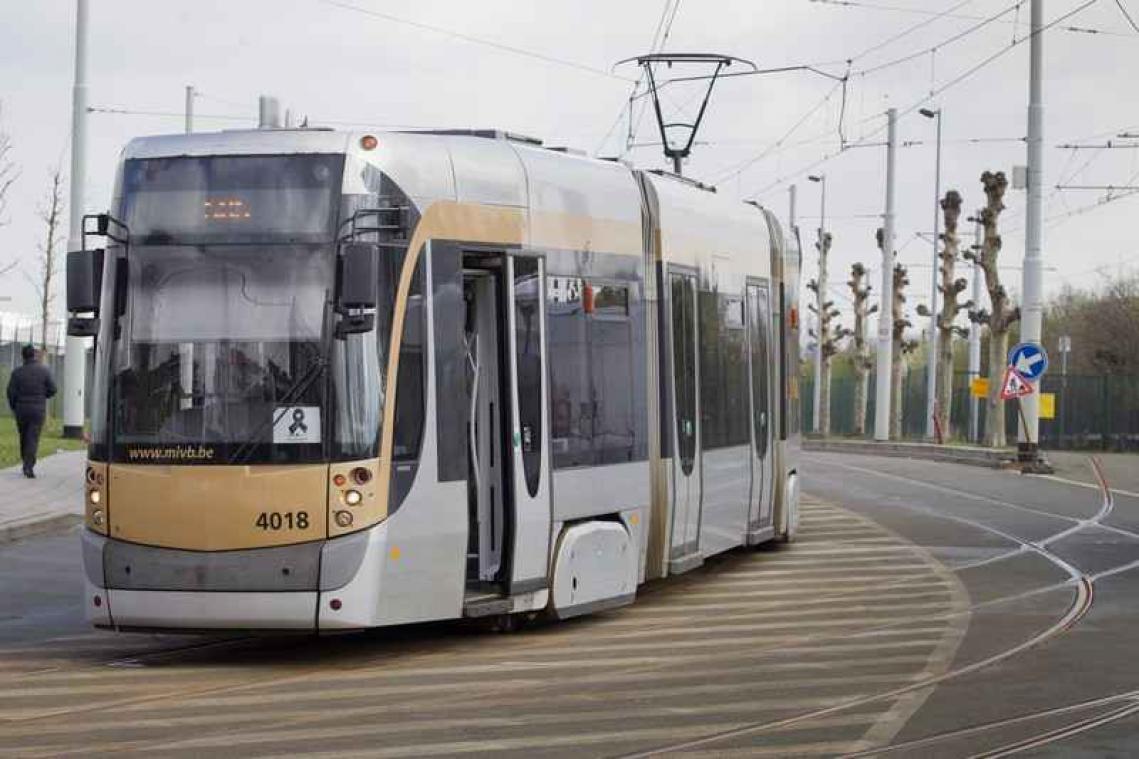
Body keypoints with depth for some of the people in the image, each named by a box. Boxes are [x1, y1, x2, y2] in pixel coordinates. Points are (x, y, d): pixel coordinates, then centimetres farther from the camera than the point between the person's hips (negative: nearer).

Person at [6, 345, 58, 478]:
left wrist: (14, 407, 9)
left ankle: (26, 464, 26)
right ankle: (29, 467, -15)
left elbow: (11, 392, -7)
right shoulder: (44, 370, -5)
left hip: (21, 409, 1)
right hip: (38, 410, -1)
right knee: (33, 439, -3)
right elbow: (52, 390, -3)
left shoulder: (17, 372, -4)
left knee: (24, 437, 18)